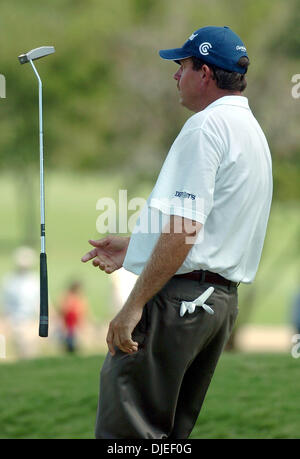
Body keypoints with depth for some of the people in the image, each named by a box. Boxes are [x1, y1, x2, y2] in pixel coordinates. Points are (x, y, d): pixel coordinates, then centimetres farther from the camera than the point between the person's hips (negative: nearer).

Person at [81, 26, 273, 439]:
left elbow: (183, 228, -19)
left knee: (124, 431, -12)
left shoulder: (206, 125, -11)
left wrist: (134, 305, -19)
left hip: (179, 296, -10)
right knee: (170, 433, 13)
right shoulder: (252, 131, 20)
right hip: (224, 299, 10)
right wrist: (133, 247, 27)